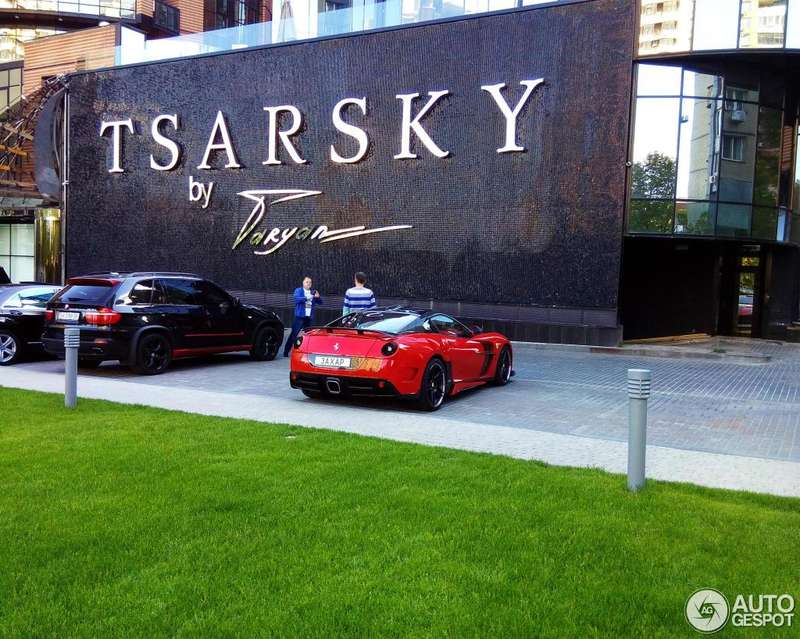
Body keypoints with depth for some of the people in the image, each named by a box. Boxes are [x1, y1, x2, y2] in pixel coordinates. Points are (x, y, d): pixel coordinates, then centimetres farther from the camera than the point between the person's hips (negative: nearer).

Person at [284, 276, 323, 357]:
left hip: (309, 317, 5)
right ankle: (286, 352, -3)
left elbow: (320, 302, 12)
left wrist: (318, 297, -9)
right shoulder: (298, 290, 2)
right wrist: (306, 297, -27)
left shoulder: (313, 292, 16)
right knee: (294, 334, -7)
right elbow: (296, 298, -17)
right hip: (300, 316, -5)